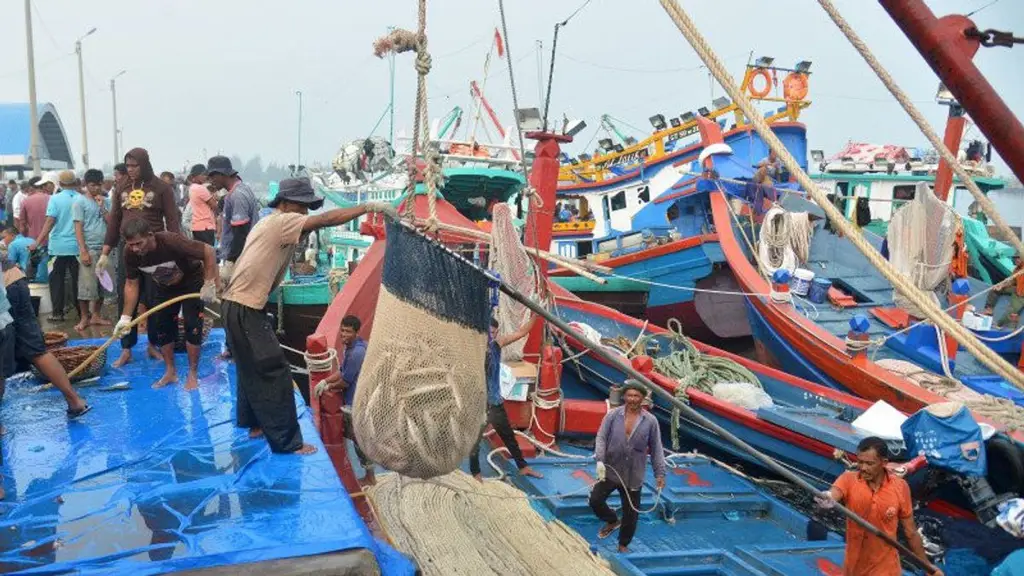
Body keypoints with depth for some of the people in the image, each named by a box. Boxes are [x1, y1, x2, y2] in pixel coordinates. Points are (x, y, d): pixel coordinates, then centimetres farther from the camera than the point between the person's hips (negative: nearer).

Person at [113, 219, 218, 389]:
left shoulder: (171, 241, -39)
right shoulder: (131, 253, -23)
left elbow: (209, 252, -35)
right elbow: (131, 284, -10)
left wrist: (209, 284, -36)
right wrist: (126, 317, -15)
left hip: (191, 283, -5)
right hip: (165, 287, 5)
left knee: (192, 325, -12)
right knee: (159, 327, 1)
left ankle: (193, 374, 2)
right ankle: (170, 372, 17)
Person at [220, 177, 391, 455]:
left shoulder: (271, 224, 16)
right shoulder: (282, 221, -13)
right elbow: (325, 220, -25)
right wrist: (369, 207, -26)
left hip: (238, 306, 10)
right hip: (244, 309, -10)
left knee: (253, 368, 22)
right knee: (273, 370, -6)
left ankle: (254, 422, 37)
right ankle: (287, 441, -1)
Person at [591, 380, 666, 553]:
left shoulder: (650, 421, -2)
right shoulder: (613, 415, -4)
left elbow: (656, 449, 3)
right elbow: (601, 438, -5)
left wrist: (660, 473, 1)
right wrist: (600, 460, -19)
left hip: (634, 475, 0)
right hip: (610, 470, 0)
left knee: (631, 513, 7)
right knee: (595, 500, -4)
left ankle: (623, 545, 31)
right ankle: (612, 521, 27)